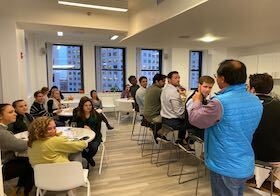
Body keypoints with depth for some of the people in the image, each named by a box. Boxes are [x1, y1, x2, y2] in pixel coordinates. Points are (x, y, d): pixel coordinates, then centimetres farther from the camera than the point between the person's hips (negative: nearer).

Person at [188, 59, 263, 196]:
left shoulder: (220, 102, -28)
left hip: (225, 168, -7)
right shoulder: (256, 101, -2)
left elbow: (194, 119, -14)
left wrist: (197, 101, 4)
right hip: (246, 166, 7)